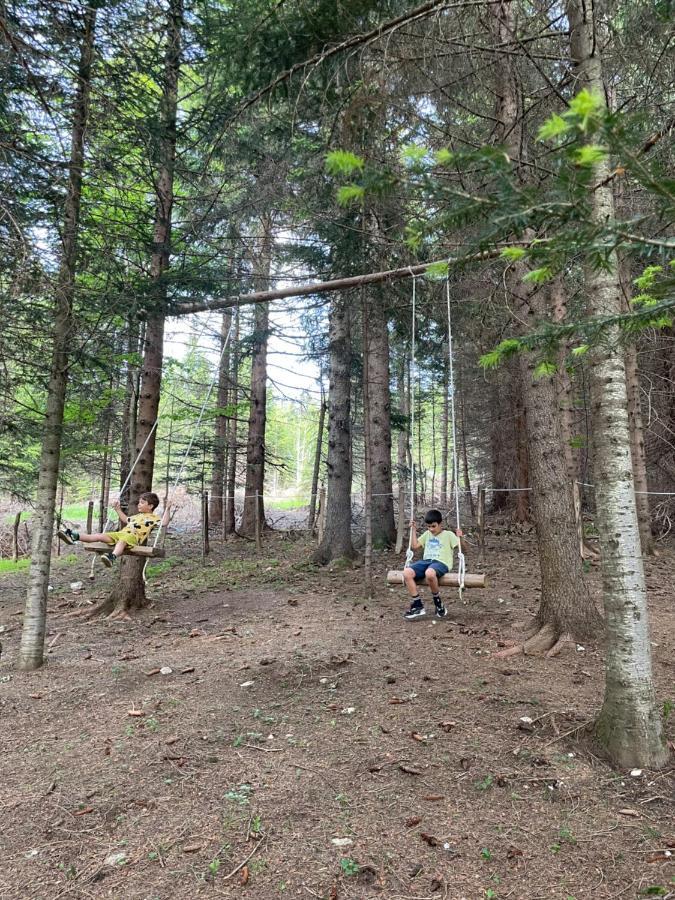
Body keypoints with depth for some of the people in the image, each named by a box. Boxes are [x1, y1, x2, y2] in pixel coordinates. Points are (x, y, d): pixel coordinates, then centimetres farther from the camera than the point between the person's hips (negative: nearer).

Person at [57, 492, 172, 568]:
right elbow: (126, 520, 52)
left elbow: (164, 522, -12)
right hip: (121, 533, 9)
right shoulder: (137, 516, 34)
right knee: (101, 536, -5)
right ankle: (74, 536, -12)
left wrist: (167, 509, -16)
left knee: (122, 541, -42)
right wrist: (118, 509, 53)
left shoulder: (153, 517, 7)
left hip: (133, 536, -9)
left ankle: (112, 557, -72)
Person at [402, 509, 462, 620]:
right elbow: (414, 546, 23)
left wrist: (459, 537, -15)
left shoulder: (448, 535, 9)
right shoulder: (427, 534, 25)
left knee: (429, 573, -43)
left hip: (441, 563, -5)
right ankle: (418, 606, -17)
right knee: (407, 572, -26)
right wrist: (413, 530, 20)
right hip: (426, 561, 5)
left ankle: (438, 602, -15)